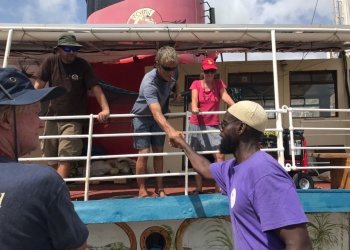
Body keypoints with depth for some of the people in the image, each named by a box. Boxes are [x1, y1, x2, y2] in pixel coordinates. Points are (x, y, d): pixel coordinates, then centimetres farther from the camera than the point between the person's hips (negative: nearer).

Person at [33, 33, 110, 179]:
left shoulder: (82, 65, -7)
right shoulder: (50, 62, -2)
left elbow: (95, 88, -13)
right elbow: (38, 86, -3)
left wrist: (105, 109, -27)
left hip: (73, 119, -3)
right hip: (52, 117, 3)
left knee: (64, 158, -11)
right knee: (51, 158, 12)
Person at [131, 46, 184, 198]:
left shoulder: (173, 72, -18)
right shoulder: (149, 83, -39)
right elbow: (156, 112, -55)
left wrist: (176, 91, -5)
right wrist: (171, 131, -70)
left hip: (159, 117, 5)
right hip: (142, 117, -5)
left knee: (159, 152, 7)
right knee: (144, 153, -10)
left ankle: (160, 188, 16)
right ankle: (142, 191, 3)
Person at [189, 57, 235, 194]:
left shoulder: (219, 83, 3)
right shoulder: (196, 84, 0)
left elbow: (225, 96, -13)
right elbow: (194, 99, -17)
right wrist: (194, 109, -40)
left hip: (213, 125, 1)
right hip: (196, 125, 0)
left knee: (220, 155, -11)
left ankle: (219, 187, 0)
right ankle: (198, 188, 17)